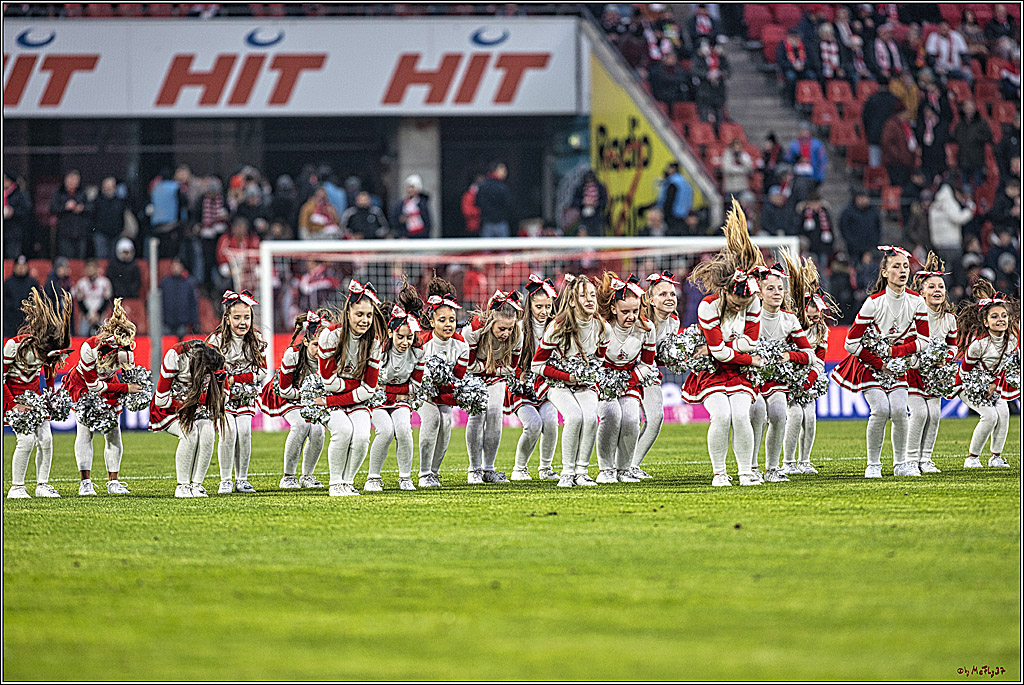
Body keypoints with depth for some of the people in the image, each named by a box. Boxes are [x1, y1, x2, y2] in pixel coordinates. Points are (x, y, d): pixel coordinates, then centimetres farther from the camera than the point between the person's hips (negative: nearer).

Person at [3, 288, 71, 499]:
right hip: (13, 393, -5)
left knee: (45, 438, -6)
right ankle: (16, 487, -7)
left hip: (34, 391, 5)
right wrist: (13, 405, -20)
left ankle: (42, 485, 7)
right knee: (26, 438, -18)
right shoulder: (15, 345, -27)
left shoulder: (49, 347, -11)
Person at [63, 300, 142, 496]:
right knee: (85, 431, -14)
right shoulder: (90, 348, -35)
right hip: (83, 386, -4)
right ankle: (85, 482, -14)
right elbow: (93, 385, -27)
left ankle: (113, 482, 3)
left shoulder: (127, 351, -23)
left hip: (108, 387, 4)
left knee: (113, 433, -3)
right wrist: (125, 388, -29)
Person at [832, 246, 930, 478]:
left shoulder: (916, 302, -10)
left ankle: (900, 463, 1)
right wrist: (880, 363, -16)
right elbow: (852, 343, -18)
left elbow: (923, 341, -5)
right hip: (869, 362, -3)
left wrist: (894, 351, -17)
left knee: (899, 409, -16)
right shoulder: (874, 302, -21)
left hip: (897, 363, 3)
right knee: (880, 409, -20)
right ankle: (873, 465, -7)